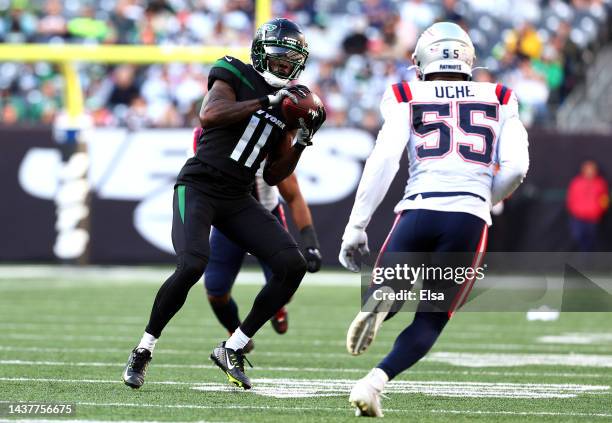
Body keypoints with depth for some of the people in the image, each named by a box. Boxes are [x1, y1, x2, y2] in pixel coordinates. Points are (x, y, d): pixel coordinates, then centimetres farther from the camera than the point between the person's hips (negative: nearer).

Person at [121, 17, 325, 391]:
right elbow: (209, 115, -23)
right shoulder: (235, 76, -2)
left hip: (239, 199, 6)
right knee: (192, 265, -28)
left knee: (293, 266, -9)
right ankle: (143, 351, -8)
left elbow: (274, 176, 14)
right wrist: (268, 101, -23)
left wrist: (303, 138, 0)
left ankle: (233, 349, 2)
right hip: (200, 187, -6)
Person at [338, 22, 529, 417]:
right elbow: (516, 167, 7)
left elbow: (384, 161, -1)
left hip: (418, 211, -1)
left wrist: (356, 227, 0)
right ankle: (374, 381, -14)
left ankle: (380, 299, -22)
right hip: (470, 219, 1)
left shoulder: (407, 99, 12)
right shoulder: (499, 100, 17)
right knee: (430, 320, 12)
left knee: (386, 296, 18)